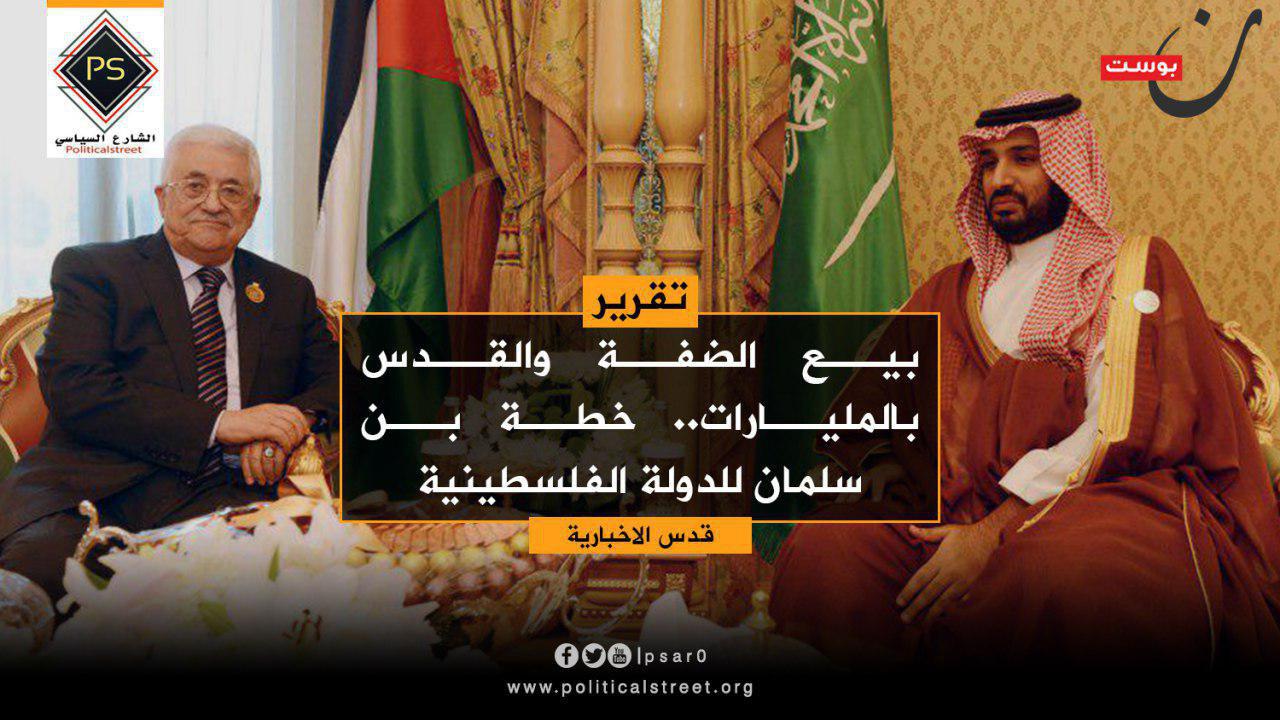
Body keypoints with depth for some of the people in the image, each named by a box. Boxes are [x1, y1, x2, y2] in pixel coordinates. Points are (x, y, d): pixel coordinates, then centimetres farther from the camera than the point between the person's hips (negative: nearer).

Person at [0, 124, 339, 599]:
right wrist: (219, 422, -12)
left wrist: (285, 430, -5)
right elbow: (73, 390, -3)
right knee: (41, 557, -37)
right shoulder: (91, 269, 12)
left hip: (223, 493, 2)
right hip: (92, 488, -2)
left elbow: (341, 382, 20)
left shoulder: (289, 292, 25)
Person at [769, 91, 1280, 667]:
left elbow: (1117, 432, -7)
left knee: (1072, 570, -41)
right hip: (973, 503, 4)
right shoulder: (956, 290, 23)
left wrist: (995, 531, -18)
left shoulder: (1136, 267, 7)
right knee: (824, 547, -23)